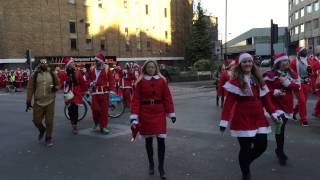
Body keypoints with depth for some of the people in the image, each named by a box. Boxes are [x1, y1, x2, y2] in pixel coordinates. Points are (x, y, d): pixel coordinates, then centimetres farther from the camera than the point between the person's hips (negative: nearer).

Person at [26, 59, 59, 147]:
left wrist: (55, 88, -11)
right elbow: (30, 88, 1)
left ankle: (48, 138, 18)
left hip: (50, 102, 0)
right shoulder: (35, 75, 0)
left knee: (49, 121, 2)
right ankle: (42, 130, 37)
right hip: (38, 102, 0)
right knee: (36, 120, 5)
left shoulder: (52, 74, 4)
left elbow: (58, 84, 13)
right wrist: (28, 101, -2)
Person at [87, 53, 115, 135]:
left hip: (104, 92, -2)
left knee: (104, 110, 1)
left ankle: (103, 127, 11)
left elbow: (111, 81, -4)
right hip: (95, 92, 3)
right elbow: (89, 78, 19)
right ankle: (96, 122, 29)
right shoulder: (92, 70, 9)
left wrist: (111, 90, -13)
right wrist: (90, 83, -4)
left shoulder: (107, 70, -1)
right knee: (95, 109, 0)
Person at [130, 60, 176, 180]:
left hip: (159, 113, 0)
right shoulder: (140, 82, -2)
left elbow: (167, 98, 1)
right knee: (148, 140, 12)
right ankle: (151, 164, 30)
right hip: (145, 114, 0)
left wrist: (172, 114, 2)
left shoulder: (162, 81, 0)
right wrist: (134, 117, -13)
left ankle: (161, 167, 12)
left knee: (161, 140, -3)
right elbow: (136, 100, -6)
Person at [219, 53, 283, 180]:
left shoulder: (258, 79, 9)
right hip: (242, 119, -5)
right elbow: (229, 101, -15)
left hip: (258, 118, 6)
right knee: (245, 148, 0)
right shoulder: (235, 80, -8)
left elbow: (265, 98, 11)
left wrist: (274, 112, 3)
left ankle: (246, 162, 34)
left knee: (262, 144, 4)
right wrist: (224, 120, -20)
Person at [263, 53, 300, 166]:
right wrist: (274, 92, -22)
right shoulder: (270, 74, -10)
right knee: (280, 127, -11)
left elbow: (297, 87, 1)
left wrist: (288, 83, -14)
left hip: (288, 105, 6)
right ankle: (280, 152, 4)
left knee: (282, 126, 15)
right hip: (276, 104, -6)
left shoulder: (292, 74, 9)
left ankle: (279, 150, 31)